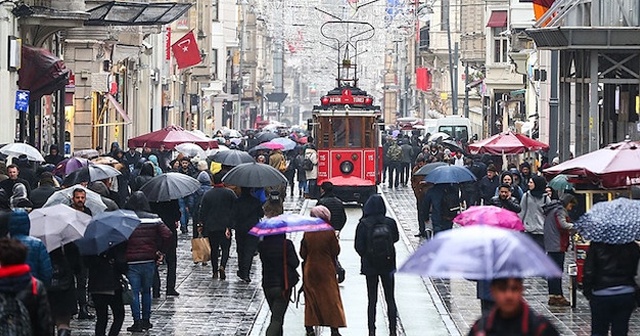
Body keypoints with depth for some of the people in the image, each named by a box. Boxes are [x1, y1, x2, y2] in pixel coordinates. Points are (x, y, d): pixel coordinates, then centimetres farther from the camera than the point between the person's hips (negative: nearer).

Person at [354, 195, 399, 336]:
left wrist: (365, 256, 8)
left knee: (372, 300, 7)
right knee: (390, 299, 11)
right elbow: (396, 238, 7)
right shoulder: (390, 223, -10)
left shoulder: (363, 224, -14)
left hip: (370, 266, -1)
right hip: (388, 266, 1)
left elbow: (359, 246, -11)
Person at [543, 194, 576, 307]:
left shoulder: (550, 210, 19)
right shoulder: (560, 210, -12)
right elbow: (562, 224, -26)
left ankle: (552, 296, 14)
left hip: (550, 245, 10)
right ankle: (558, 297, -7)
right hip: (558, 245, -10)